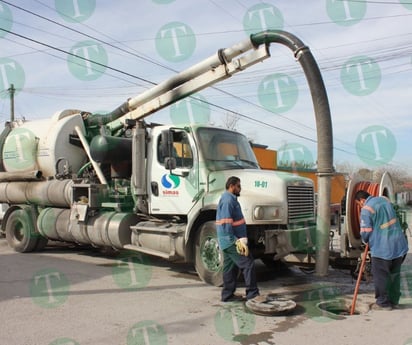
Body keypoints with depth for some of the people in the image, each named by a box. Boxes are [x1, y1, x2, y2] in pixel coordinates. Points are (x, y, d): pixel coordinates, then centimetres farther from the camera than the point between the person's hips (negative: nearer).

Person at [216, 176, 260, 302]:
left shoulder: (230, 199, 17)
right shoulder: (228, 200, -17)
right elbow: (226, 223, -23)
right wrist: (235, 240, -21)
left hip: (230, 241, 11)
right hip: (232, 240, -11)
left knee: (231, 267, 14)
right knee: (248, 264, -9)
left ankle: (228, 295, 20)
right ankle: (252, 294, -4)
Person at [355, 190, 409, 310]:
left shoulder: (366, 210, -14)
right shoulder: (384, 199, 8)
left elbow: (365, 233, -13)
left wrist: (366, 240, 10)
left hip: (382, 247, -8)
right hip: (399, 245, 8)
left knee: (380, 276, 6)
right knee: (395, 274, 17)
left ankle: (383, 303, 13)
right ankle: (394, 301, 27)